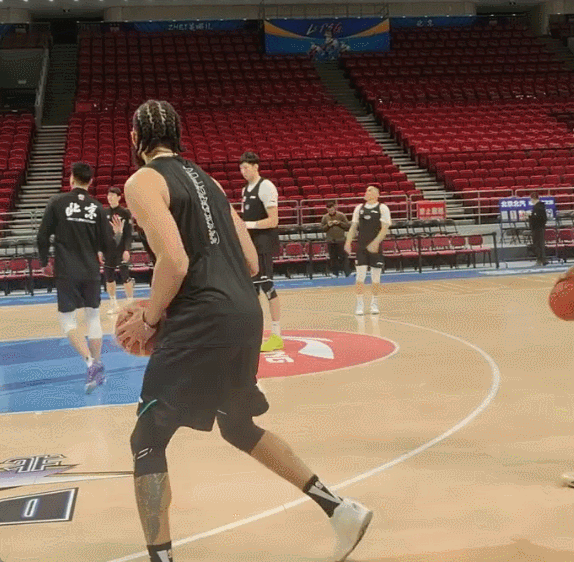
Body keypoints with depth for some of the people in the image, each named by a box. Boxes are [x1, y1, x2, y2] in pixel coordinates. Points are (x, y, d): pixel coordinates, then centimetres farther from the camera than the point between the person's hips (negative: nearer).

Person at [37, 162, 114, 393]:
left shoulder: (57, 202, -5)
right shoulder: (97, 207, 0)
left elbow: (43, 236, -4)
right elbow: (107, 245, 0)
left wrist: (45, 262, 11)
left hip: (66, 272, -2)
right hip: (91, 272, 3)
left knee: (67, 319, 4)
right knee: (93, 317, 15)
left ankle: (91, 362, -15)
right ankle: (98, 368, 17)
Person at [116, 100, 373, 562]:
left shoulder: (143, 182, -3)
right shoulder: (204, 178, 21)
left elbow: (175, 262, -17)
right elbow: (250, 262, 18)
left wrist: (148, 319, -3)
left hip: (204, 322, -8)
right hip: (246, 314, 8)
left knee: (147, 441, 3)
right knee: (238, 426, 26)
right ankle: (340, 508, 27)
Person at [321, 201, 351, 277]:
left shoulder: (341, 215, -1)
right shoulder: (325, 217, 6)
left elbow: (348, 226, -1)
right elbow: (322, 228, 8)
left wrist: (339, 223, -14)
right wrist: (328, 225, -11)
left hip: (341, 240, -3)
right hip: (330, 241, 3)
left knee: (343, 256, -4)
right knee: (333, 257, 5)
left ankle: (347, 272, 3)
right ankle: (335, 273, 12)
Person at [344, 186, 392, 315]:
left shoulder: (382, 208, -2)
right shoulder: (359, 208, 10)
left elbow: (385, 228, -9)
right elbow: (354, 226, 13)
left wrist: (375, 243, -20)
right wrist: (348, 242, 0)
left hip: (376, 248, -3)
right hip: (361, 247, 3)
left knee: (376, 277, 3)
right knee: (360, 276, -4)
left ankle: (374, 303, 16)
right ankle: (360, 304, 3)